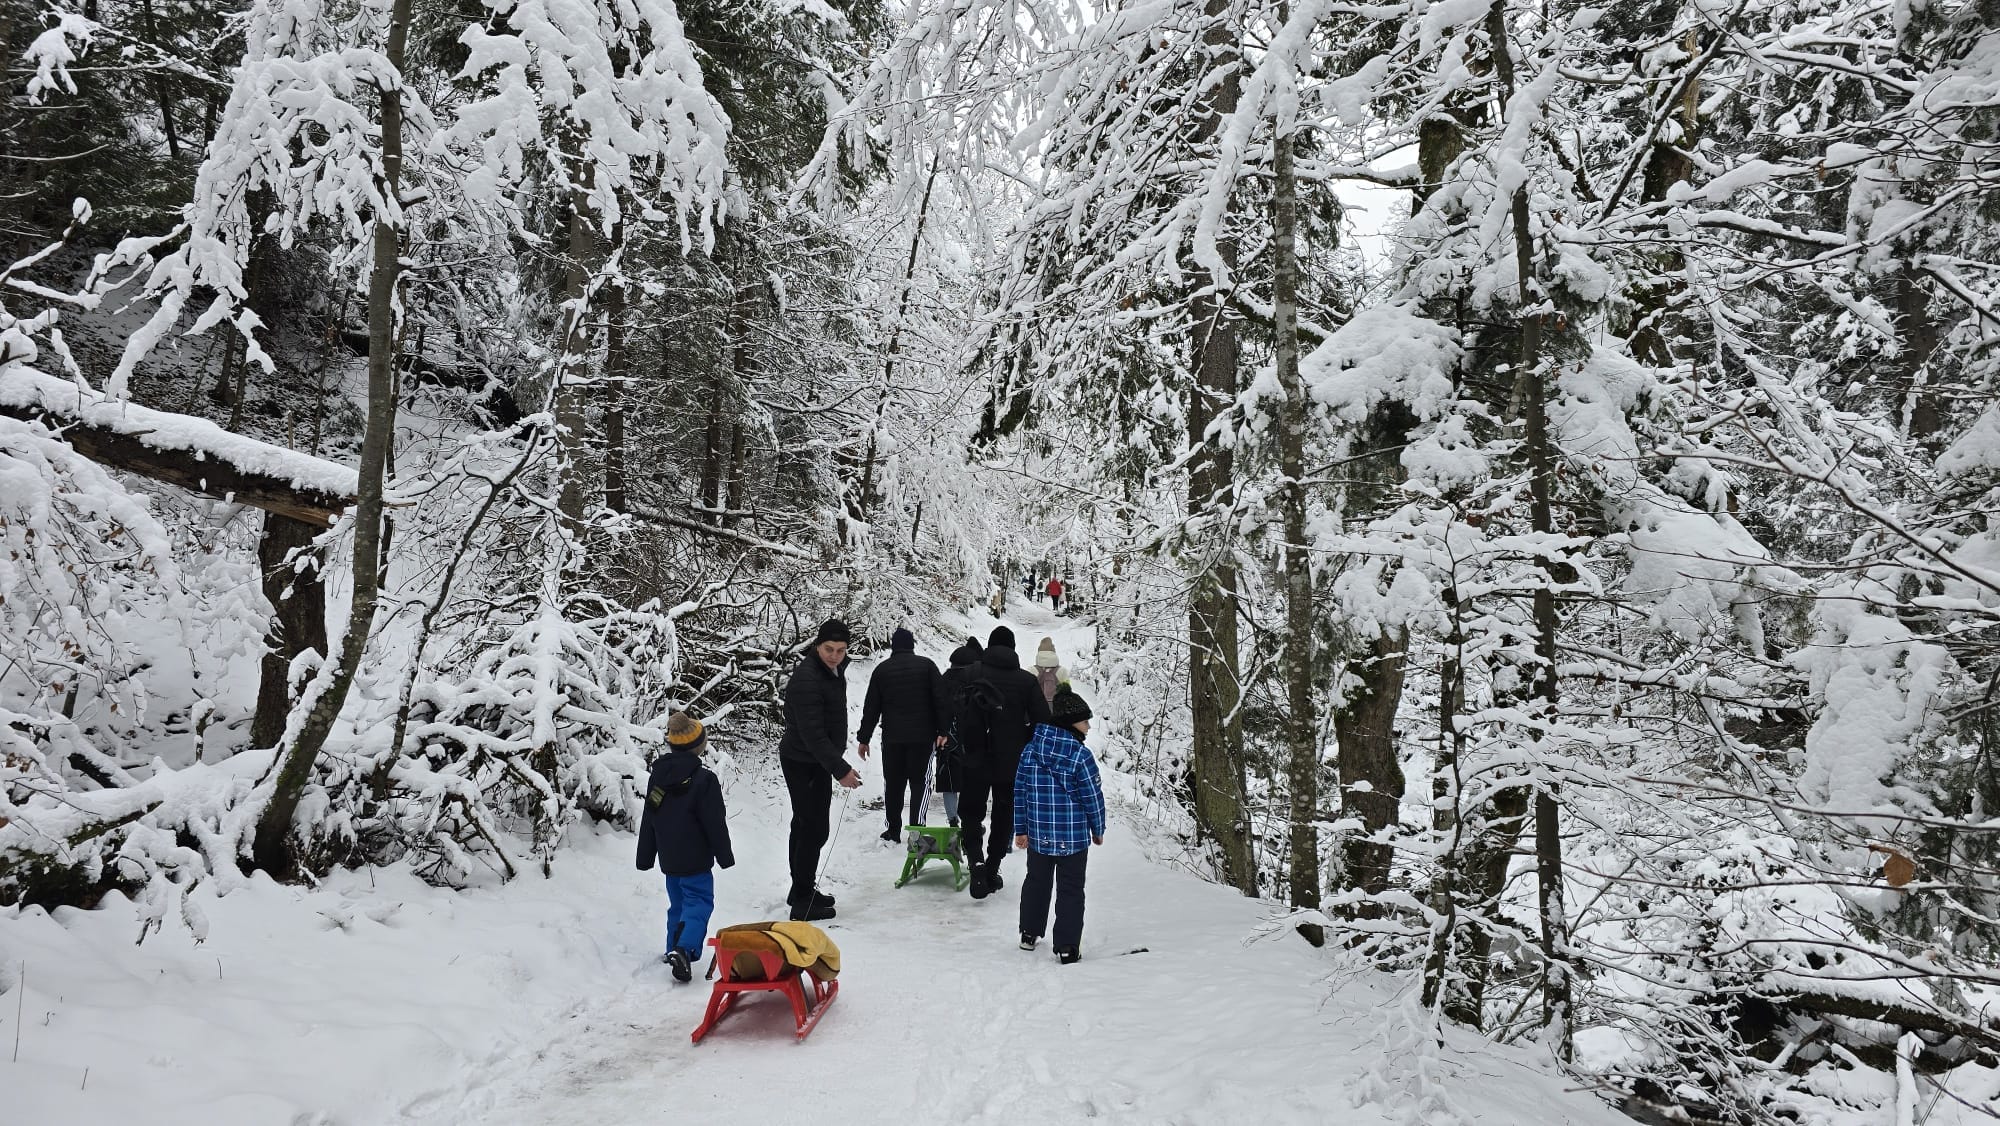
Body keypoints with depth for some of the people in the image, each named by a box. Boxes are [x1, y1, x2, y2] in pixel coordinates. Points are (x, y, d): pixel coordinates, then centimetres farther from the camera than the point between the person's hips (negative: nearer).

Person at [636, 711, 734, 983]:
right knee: (699, 903, -5)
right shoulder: (704, 779, -15)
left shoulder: (657, 775, 5)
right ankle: (684, 949, -23)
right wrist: (725, 855, 0)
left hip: (668, 858, 6)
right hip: (695, 859, -6)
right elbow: (715, 823, -11)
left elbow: (648, 821, 11)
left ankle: (674, 949, 26)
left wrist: (645, 857, 19)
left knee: (677, 903, 21)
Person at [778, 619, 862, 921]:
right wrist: (840, 770, -29)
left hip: (818, 760, 10)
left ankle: (802, 891, 31)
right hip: (803, 763, -10)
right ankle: (802, 901, 0)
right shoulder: (807, 678, -26)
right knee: (815, 829, -8)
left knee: (805, 825, 18)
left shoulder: (834, 670, 4)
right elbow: (813, 734, -29)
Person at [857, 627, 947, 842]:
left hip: (892, 737, 2)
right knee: (919, 783, 2)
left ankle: (894, 830, 15)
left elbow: (871, 707, 6)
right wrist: (942, 731, -1)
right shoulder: (927, 665, 0)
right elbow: (940, 700, -4)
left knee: (893, 784, 11)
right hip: (922, 736, -1)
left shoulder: (882, 670, 5)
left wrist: (863, 738, 11)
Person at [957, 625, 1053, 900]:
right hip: (1012, 764, 0)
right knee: (1004, 818, 15)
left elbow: (959, 719, -2)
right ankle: (992, 870, 18)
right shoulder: (1027, 681, -6)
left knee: (971, 813, 11)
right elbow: (1042, 721, -6)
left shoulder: (972, 677, -5)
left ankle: (977, 860, -12)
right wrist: (1022, 745, 9)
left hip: (975, 763, 0)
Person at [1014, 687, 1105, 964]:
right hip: (1074, 837, -4)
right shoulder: (1081, 755, -16)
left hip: (1038, 835, 4)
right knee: (1071, 890, 7)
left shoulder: (1030, 750, -2)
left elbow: (1020, 792, 3)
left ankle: (1029, 934, 33)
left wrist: (1021, 829, 11)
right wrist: (1098, 830, 5)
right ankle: (1067, 947, 7)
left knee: (1036, 881, 23)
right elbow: (1093, 797, -10)